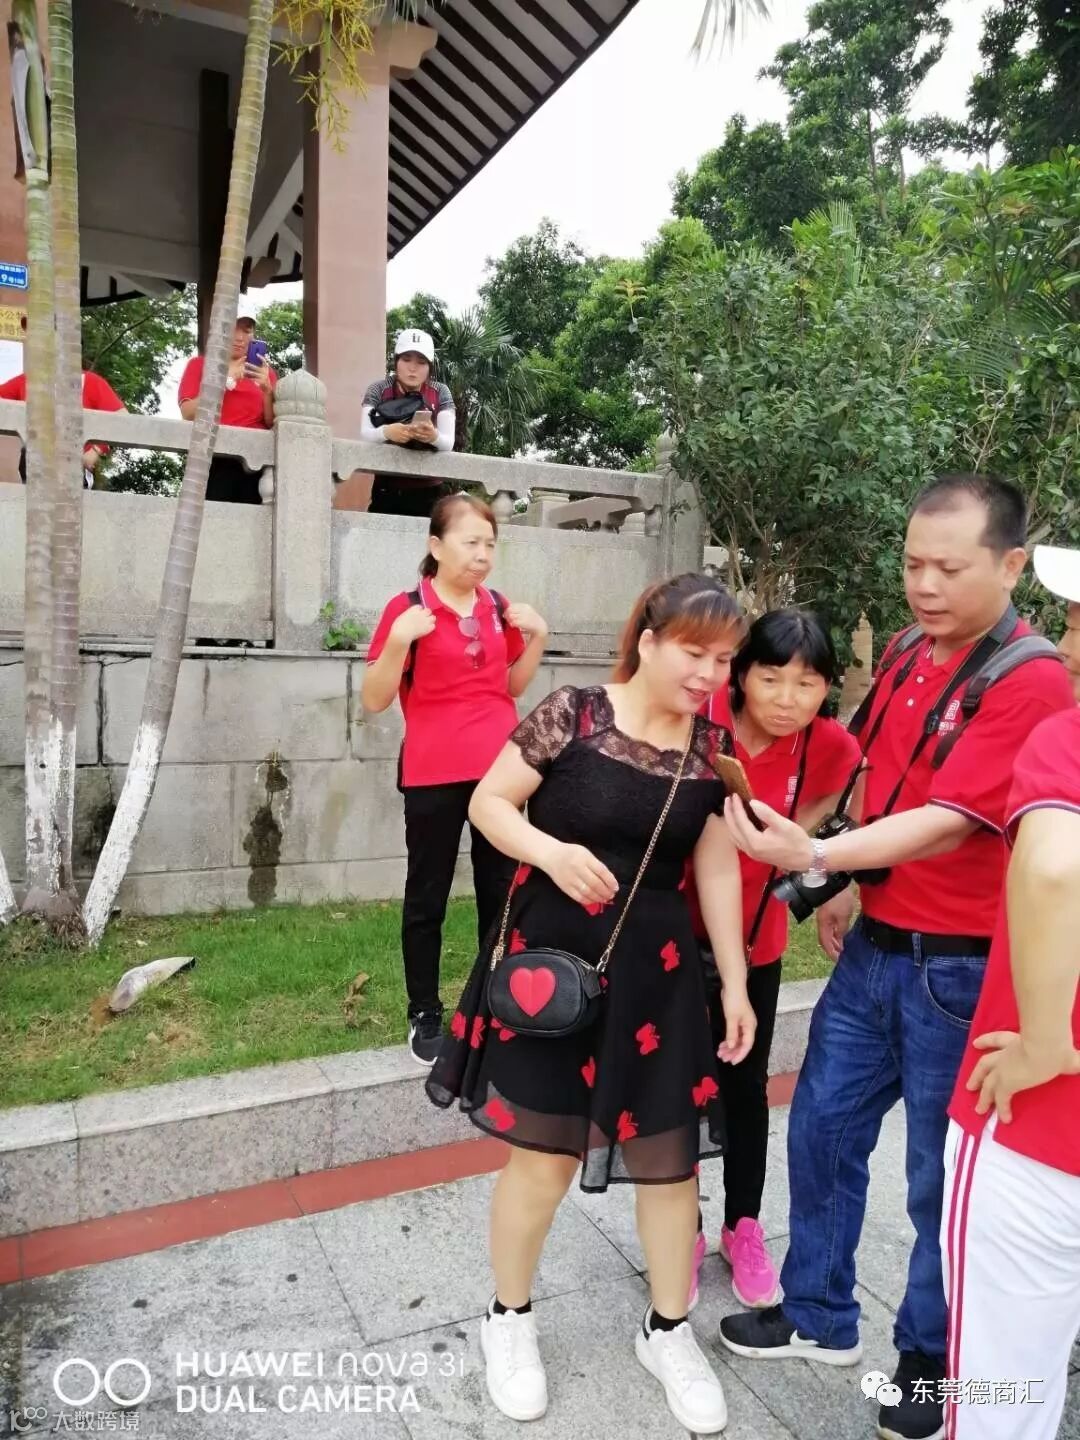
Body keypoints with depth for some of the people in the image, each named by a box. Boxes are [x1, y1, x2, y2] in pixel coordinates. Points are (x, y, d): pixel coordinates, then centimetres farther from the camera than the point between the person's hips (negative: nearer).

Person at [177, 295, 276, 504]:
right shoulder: (199, 364, 14)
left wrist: (267, 389, -7)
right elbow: (188, 413, -1)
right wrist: (227, 380, -4)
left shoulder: (264, 371, 19)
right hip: (214, 462, -1)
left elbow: (272, 424, 9)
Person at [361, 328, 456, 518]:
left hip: (428, 492, 0)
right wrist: (386, 432, -38)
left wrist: (434, 436, -36)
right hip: (387, 491, 0)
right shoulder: (378, 390, -3)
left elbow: (448, 442, -12)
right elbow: (364, 433, -16)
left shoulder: (440, 393, -1)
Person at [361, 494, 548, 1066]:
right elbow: (374, 700, -7)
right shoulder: (408, 609, -7)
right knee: (427, 897, 6)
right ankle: (425, 1015, 20)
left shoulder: (498, 607, 7)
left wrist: (538, 637, 3)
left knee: (500, 891, 11)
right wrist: (398, 640, -21)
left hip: (499, 770, 5)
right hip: (434, 775, -4)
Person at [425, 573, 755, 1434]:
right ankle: (510, 1319, 37)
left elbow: (717, 869, 4)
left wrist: (736, 982, 5)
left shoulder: (715, 749, 0)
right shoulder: (573, 715, -12)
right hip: (551, 960, -3)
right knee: (542, 1152, 9)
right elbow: (489, 802, -6)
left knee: (669, 1152, 13)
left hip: (656, 973, 4)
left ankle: (668, 1331, 39)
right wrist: (552, 851, -24)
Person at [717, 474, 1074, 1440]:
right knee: (820, 1131, 16)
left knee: (942, 1176, 11)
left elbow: (948, 823, -25)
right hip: (873, 947, 7)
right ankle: (821, 1318, 38)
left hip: (959, 966, -7)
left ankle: (929, 1359, 36)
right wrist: (847, 886, 12)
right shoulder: (905, 655, 5)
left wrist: (816, 856, -34)